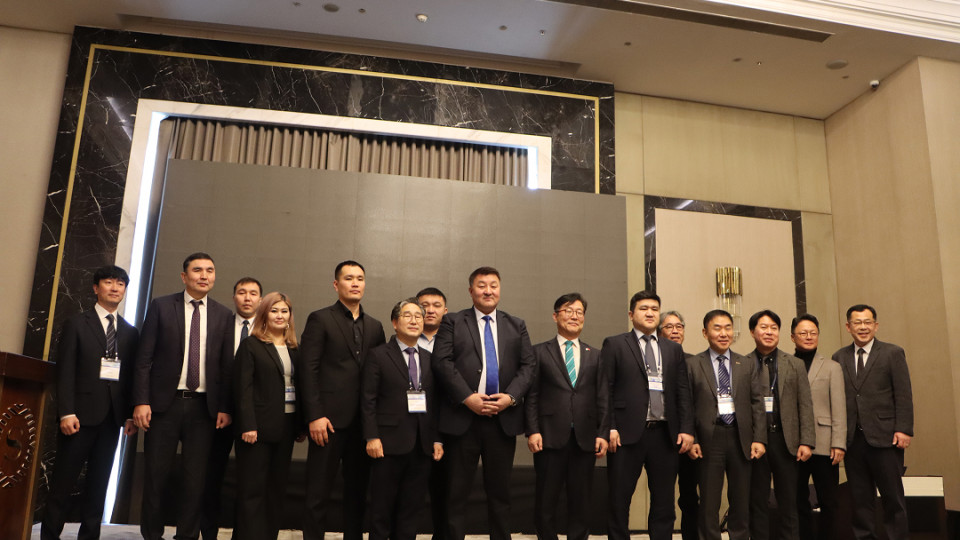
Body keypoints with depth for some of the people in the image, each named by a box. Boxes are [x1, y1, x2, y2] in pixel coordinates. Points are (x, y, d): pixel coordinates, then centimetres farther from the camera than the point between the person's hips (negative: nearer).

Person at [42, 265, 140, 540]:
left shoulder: (130, 332, 12)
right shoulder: (77, 324, 3)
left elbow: (132, 374, 9)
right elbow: (65, 371, -4)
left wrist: (131, 414, 2)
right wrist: (66, 412, -12)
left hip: (113, 414, 3)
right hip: (82, 412, -3)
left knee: (99, 480, 7)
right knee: (64, 478, 0)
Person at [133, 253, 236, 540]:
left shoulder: (224, 315, 7)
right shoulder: (161, 307, 3)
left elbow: (227, 366, 6)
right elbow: (144, 358, -1)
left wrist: (225, 407, 0)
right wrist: (141, 401, -8)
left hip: (204, 406, 1)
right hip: (164, 403, -1)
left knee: (195, 478, 5)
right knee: (156, 474, 5)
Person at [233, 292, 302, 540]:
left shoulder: (294, 350, 13)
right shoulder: (250, 345, -2)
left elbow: (298, 388, 12)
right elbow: (243, 388, -8)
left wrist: (301, 425, 6)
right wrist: (248, 425, -16)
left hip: (286, 427, 5)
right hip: (258, 426, -5)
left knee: (277, 488, 9)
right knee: (252, 489, 1)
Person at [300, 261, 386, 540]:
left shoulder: (374, 326, 14)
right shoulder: (320, 319, 0)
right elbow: (308, 370, -6)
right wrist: (315, 416, -13)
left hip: (364, 421, 5)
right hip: (331, 419, -4)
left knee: (358, 490, 11)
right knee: (319, 492, 2)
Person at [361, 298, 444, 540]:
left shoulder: (429, 359, 12)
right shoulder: (379, 356, -1)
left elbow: (434, 402, 11)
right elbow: (368, 400, -5)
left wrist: (437, 439, 5)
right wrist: (372, 437, -13)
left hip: (422, 445, 4)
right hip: (390, 444, -4)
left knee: (411, 507, 9)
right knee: (382, 508, 6)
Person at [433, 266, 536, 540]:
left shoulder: (517, 326, 14)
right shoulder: (452, 322, 5)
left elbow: (528, 365, 6)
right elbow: (442, 362, -6)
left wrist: (510, 396, -9)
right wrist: (467, 397, -15)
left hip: (504, 418, 3)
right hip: (462, 418, -2)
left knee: (500, 490, 10)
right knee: (457, 491, 3)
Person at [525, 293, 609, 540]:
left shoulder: (595, 356, 14)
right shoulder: (540, 351, 6)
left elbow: (603, 398, 9)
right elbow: (531, 395, 1)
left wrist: (603, 433, 1)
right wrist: (532, 431, -8)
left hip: (585, 437, 2)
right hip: (551, 436, -2)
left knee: (581, 499, 8)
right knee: (546, 500, 4)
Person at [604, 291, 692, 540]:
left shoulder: (673, 349, 16)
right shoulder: (614, 344, 4)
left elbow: (683, 393, 12)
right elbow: (605, 390, -2)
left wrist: (686, 428, 1)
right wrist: (609, 428, -11)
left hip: (665, 435, 4)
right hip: (627, 433, -3)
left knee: (664, 501, 9)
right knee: (619, 500, 2)